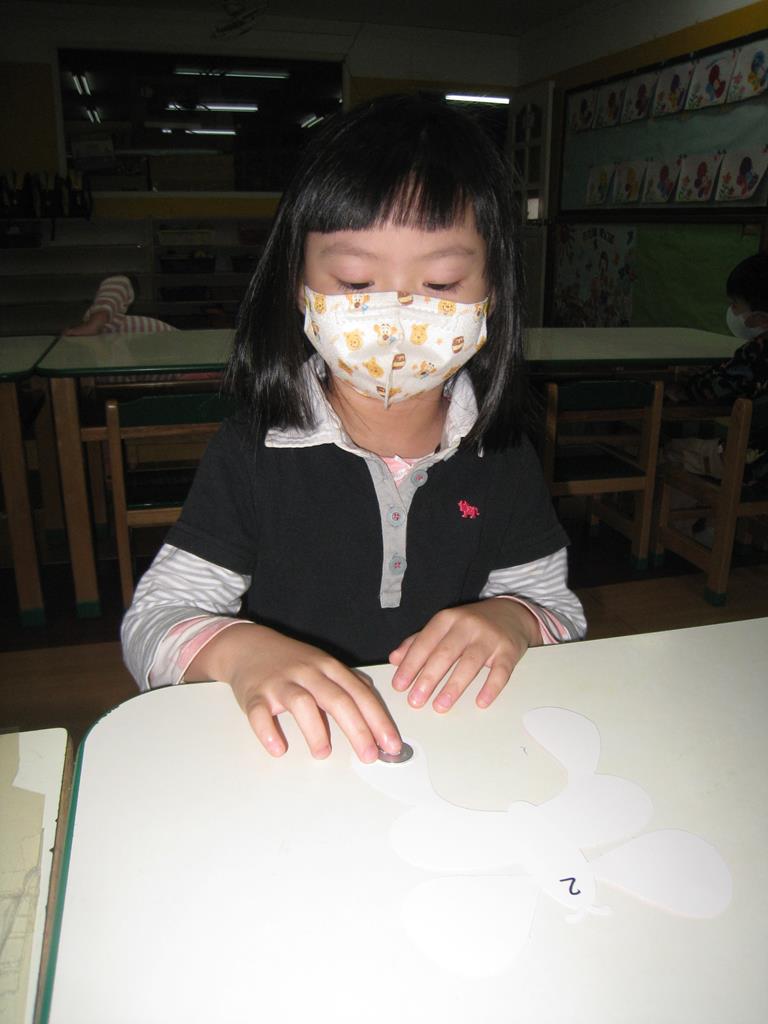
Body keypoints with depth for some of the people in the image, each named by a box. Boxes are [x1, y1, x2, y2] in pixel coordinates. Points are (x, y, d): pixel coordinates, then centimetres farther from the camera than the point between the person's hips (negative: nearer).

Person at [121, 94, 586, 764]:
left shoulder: (502, 456, -1)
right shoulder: (254, 451, -8)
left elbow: (559, 610, 6)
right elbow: (152, 620, -7)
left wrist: (514, 621, -17)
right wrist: (236, 649, -28)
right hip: (293, 755, -1)